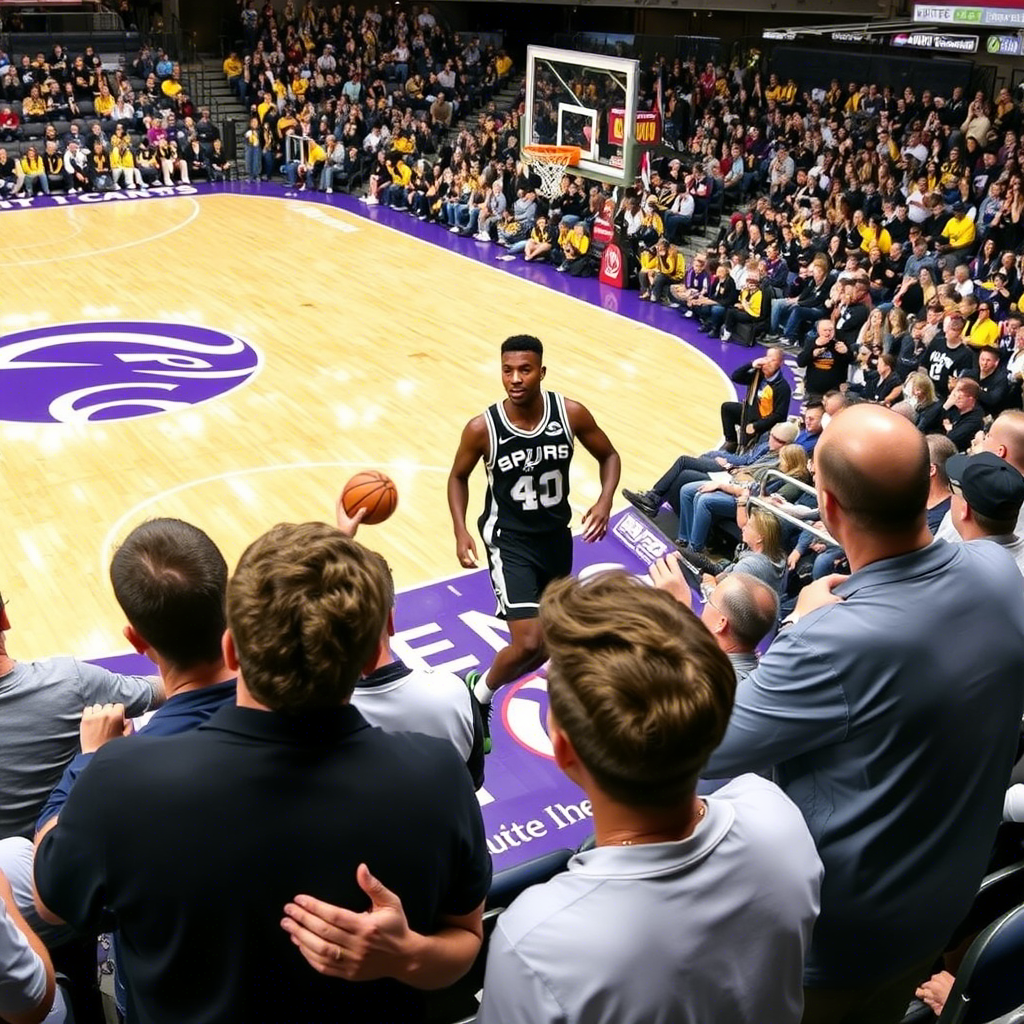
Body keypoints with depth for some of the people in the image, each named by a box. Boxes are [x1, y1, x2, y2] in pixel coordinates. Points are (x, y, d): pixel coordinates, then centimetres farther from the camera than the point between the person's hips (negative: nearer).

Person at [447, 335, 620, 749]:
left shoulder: (571, 414, -15)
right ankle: (479, 693, 12)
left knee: (550, 637, 21)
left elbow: (609, 456, 1)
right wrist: (461, 531, -13)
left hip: (557, 534, 4)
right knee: (530, 643, -17)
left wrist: (605, 501, -16)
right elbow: (458, 476, -1)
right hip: (509, 538, -4)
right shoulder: (482, 428, -19)